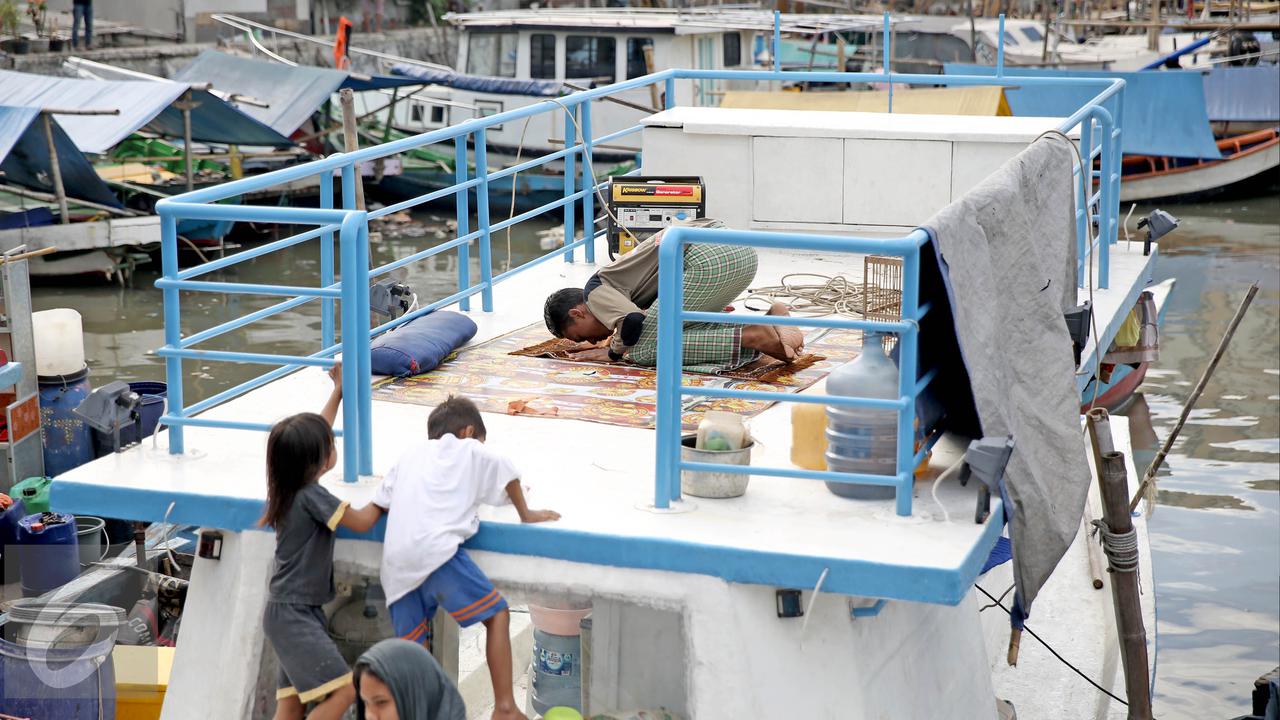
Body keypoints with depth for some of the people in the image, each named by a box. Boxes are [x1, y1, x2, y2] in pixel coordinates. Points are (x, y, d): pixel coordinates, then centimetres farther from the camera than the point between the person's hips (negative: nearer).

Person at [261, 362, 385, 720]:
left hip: (293, 612, 9)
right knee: (343, 691, -13)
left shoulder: (292, 487, 7)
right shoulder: (311, 496, -19)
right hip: (293, 614, -9)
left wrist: (338, 391, 30)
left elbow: (313, 434, 23)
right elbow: (361, 522, -11)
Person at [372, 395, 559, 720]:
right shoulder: (469, 449, 18)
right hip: (436, 549, -6)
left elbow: (380, 501, 27)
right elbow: (506, 472, 24)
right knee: (497, 614, 1)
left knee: (415, 650, 10)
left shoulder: (409, 456, 31)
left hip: (396, 564, 6)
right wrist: (525, 513, 37)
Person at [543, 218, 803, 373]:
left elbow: (633, 321, -13)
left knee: (643, 349, -3)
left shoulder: (596, 291, 6)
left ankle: (752, 337, -14)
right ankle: (770, 321, 6)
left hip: (708, 259, -10)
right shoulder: (618, 287, 33)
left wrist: (614, 351, 7)